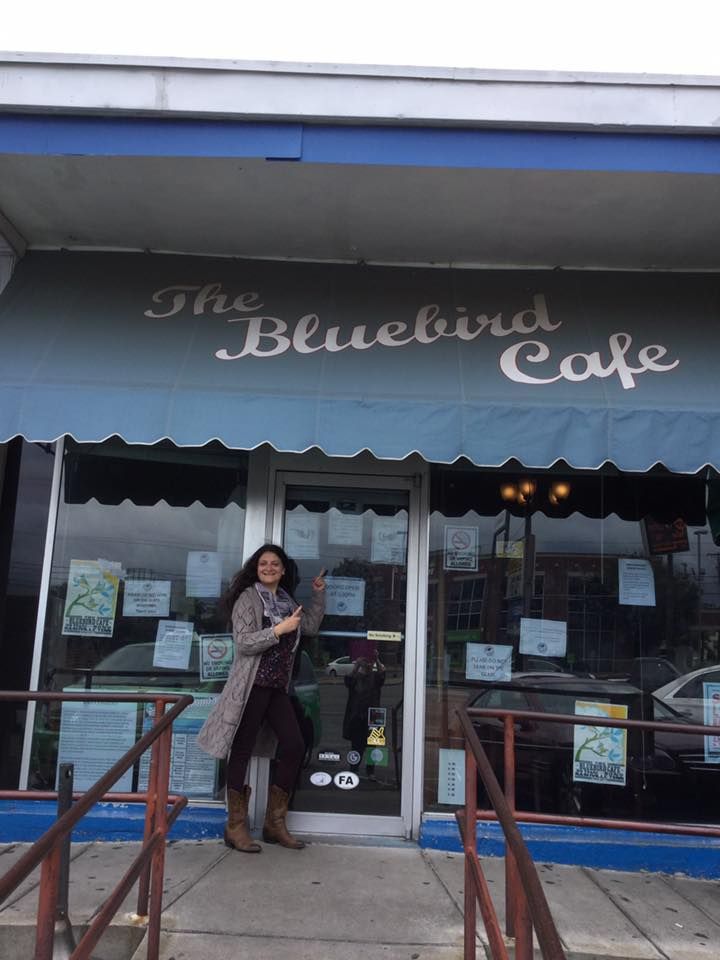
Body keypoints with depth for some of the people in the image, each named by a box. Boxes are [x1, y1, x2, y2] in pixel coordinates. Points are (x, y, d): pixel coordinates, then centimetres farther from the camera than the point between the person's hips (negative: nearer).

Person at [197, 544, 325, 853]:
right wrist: (279, 630, -18)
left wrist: (318, 594, 18)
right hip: (251, 685, -7)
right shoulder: (248, 598, -5)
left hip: (277, 688, 7)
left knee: (294, 746, 2)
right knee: (242, 751, -1)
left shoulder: (285, 601, 16)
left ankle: (274, 823, 14)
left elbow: (311, 626, 26)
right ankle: (236, 827, 10)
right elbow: (243, 643, -13)